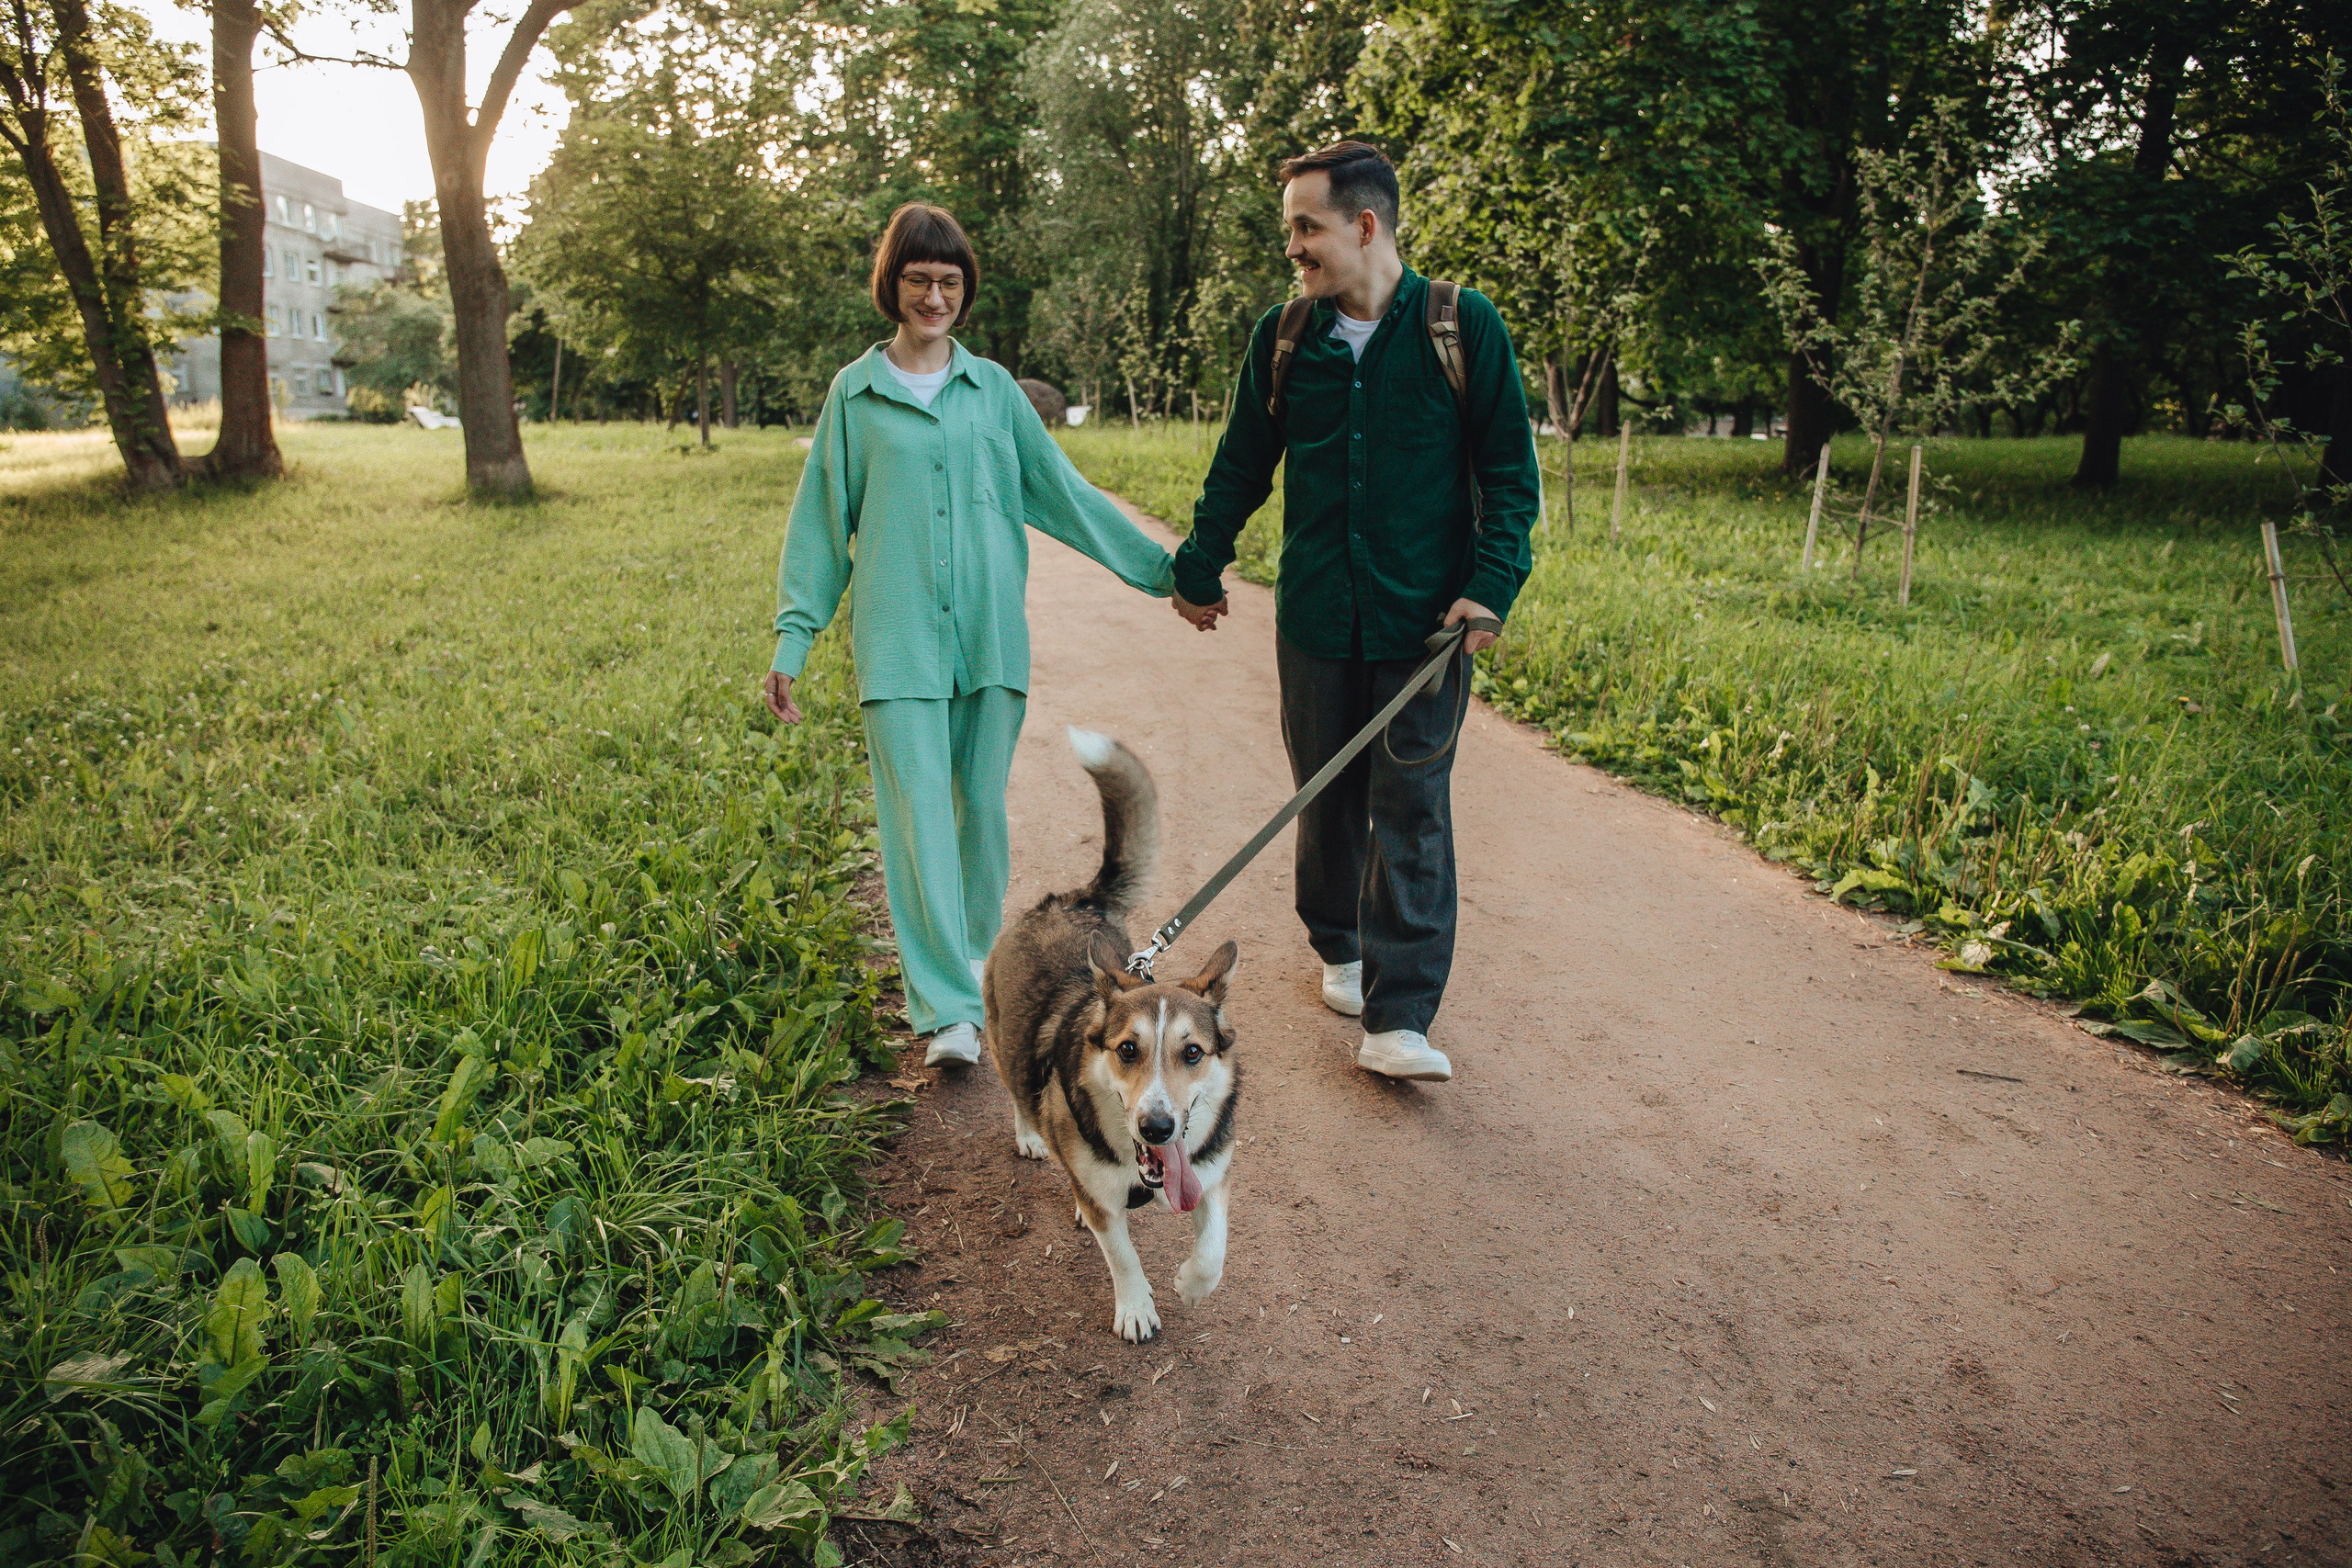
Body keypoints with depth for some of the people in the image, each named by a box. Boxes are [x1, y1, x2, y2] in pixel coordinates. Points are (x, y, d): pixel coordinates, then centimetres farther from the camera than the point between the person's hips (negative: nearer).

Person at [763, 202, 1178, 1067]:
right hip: (898, 639, -2)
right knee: (919, 819, -7)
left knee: (983, 811, 6)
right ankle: (946, 1010, -4)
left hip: (990, 635, 2)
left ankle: (974, 963, 26)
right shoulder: (856, 393, 8)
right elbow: (821, 522, 9)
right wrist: (792, 640, 4)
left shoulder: (993, 388, 12)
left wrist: (1164, 570, 13)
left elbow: (1063, 493, 15)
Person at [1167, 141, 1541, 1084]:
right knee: (1327, 795, 12)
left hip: (1426, 617, -3)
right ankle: (1340, 947, 35)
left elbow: (1510, 471, 0)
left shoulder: (1463, 326, -3)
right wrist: (1199, 571, 22)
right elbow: (1240, 469, 16)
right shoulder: (1283, 337, 5)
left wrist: (1491, 585, -11)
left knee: (1412, 809, -4)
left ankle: (1397, 1021, -1)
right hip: (1315, 615, 3)